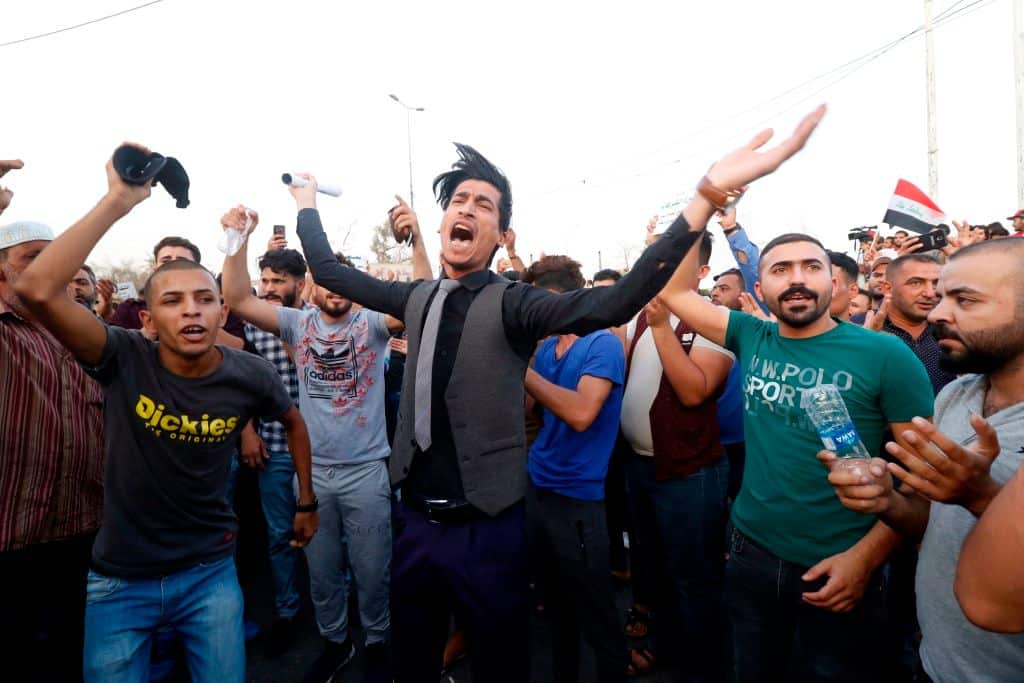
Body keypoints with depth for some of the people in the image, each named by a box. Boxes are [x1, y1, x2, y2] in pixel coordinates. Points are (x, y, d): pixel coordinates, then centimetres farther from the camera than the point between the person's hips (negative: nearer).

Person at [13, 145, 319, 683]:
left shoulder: (249, 375, -13)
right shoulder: (124, 360, -17)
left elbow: (294, 422, 8)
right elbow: (37, 290, -33)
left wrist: (306, 502, 11)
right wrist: (118, 201, -34)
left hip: (208, 571, 1)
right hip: (118, 578, 0)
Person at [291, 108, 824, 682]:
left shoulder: (513, 304, -14)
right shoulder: (417, 298, 3)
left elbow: (610, 304, -30)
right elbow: (330, 273, 16)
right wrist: (308, 205, 20)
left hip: (486, 527, -4)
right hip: (416, 519, 5)